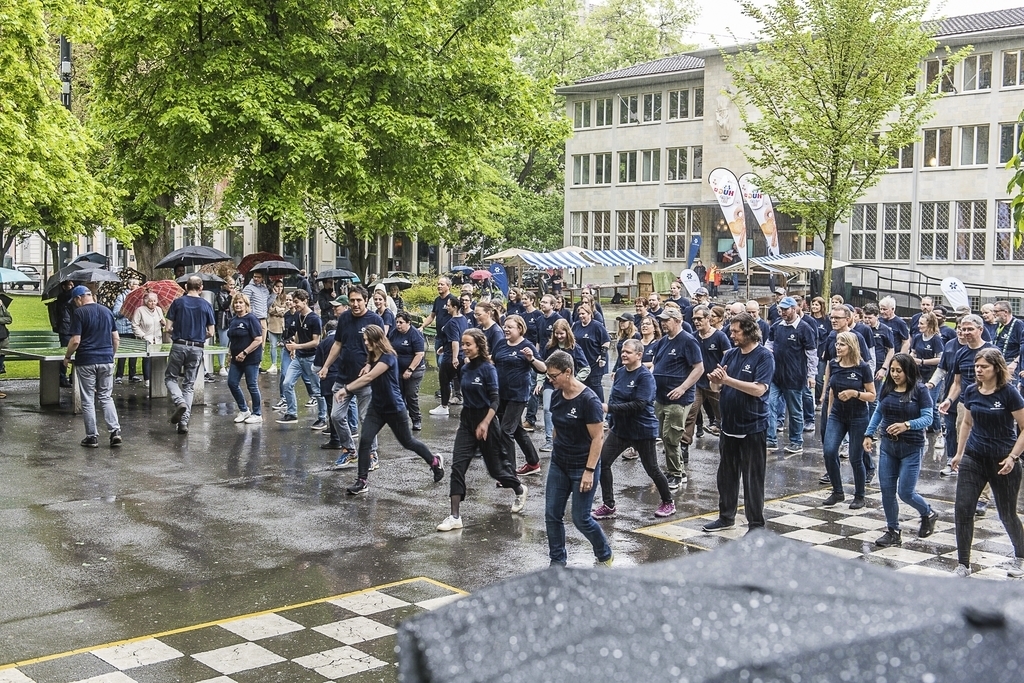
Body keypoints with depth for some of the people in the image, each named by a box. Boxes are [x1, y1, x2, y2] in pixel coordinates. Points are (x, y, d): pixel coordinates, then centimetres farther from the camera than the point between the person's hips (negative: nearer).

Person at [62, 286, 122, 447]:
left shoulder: (79, 313, -9)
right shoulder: (107, 311, 8)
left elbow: (75, 340, -14)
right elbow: (116, 338, 10)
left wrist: (67, 357, 0)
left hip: (86, 361, -5)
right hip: (106, 361, 5)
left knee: (88, 400, 5)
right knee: (106, 397, 12)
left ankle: (92, 436, 8)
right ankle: (115, 431, -2)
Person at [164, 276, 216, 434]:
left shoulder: (178, 302, -1)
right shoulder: (207, 306, 1)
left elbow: (169, 327, -3)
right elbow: (211, 333, 1)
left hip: (179, 346, -2)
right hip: (197, 349, 2)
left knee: (170, 377, 16)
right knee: (189, 385, 9)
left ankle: (179, 401, -12)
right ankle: (184, 421, 5)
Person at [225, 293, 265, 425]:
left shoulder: (251, 319, -11)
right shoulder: (232, 321, 11)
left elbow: (258, 340, -17)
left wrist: (244, 353, -20)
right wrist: (230, 350, 7)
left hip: (251, 358, -7)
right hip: (236, 359, 7)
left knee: (252, 386, -1)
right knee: (232, 383, 4)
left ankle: (257, 415, 12)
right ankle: (244, 410, 20)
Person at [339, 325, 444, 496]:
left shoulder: (388, 357, -23)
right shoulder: (371, 357, 4)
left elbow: (369, 377, -32)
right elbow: (366, 378, 4)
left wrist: (346, 389, -36)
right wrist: (347, 389, -9)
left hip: (394, 409, -6)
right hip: (376, 408, 6)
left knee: (407, 442, 11)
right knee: (365, 441, -10)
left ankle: (435, 461, 36)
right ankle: (361, 482, -5)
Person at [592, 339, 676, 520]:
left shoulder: (645, 376, -17)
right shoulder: (619, 373, 4)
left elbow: (638, 405, -26)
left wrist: (609, 408, -28)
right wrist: (611, 423, 13)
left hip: (642, 431, -6)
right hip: (620, 429, 6)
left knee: (652, 469, 7)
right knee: (602, 463, -3)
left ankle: (668, 503, 30)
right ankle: (608, 506, 8)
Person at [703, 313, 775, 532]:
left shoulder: (764, 356, -11)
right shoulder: (731, 354, 7)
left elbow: (759, 389, -23)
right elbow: (716, 387, 8)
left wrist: (728, 380, -25)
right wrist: (716, 380, -15)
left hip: (753, 427, -7)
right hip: (729, 424, 7)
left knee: (753, 479, 1)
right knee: (726, 474, 16)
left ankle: (756, 525, 10)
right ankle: (726, 516, 30)